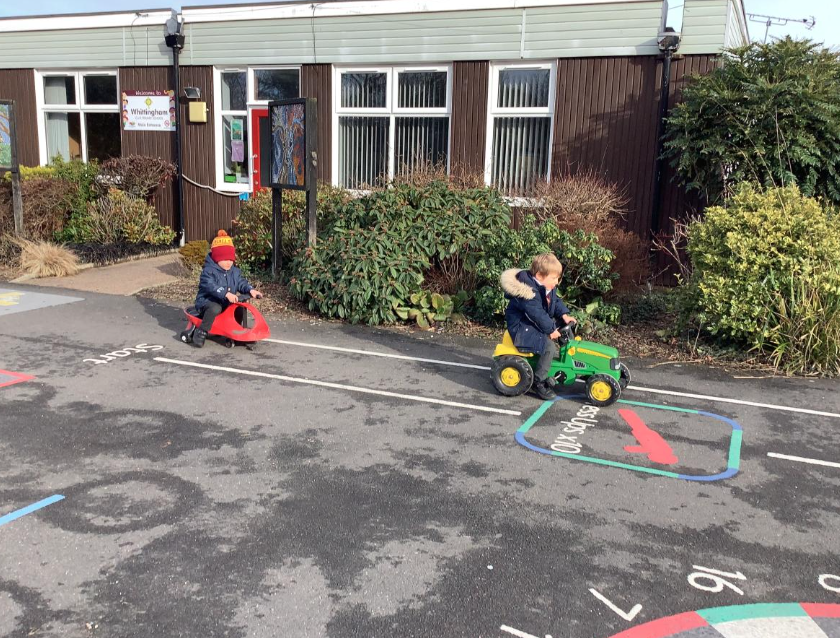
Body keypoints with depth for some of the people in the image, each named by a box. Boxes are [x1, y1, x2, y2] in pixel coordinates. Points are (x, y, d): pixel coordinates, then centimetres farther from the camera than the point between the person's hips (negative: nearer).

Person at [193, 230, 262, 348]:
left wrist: (251, 290, -22)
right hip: (207, 301, -7)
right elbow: (211, 286, -31)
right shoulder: (208, 271, -14)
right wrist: (226, 294, -46)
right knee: (215, 308, -37)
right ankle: (201, 332, -25)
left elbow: (241, 282, 2)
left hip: (226, 303, 7)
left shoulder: (235, 272, 10)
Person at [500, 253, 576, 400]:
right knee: (549, 346, -26)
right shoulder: (529, 292, -28)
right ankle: (538, 382, -12)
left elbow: (556, 301, 11)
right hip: (522, 328, -11)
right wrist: (550, 329, -25)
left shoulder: (547, 288, 4)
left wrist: (564, 315, -5)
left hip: (536, 324, 11)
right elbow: (537, 314, -30)